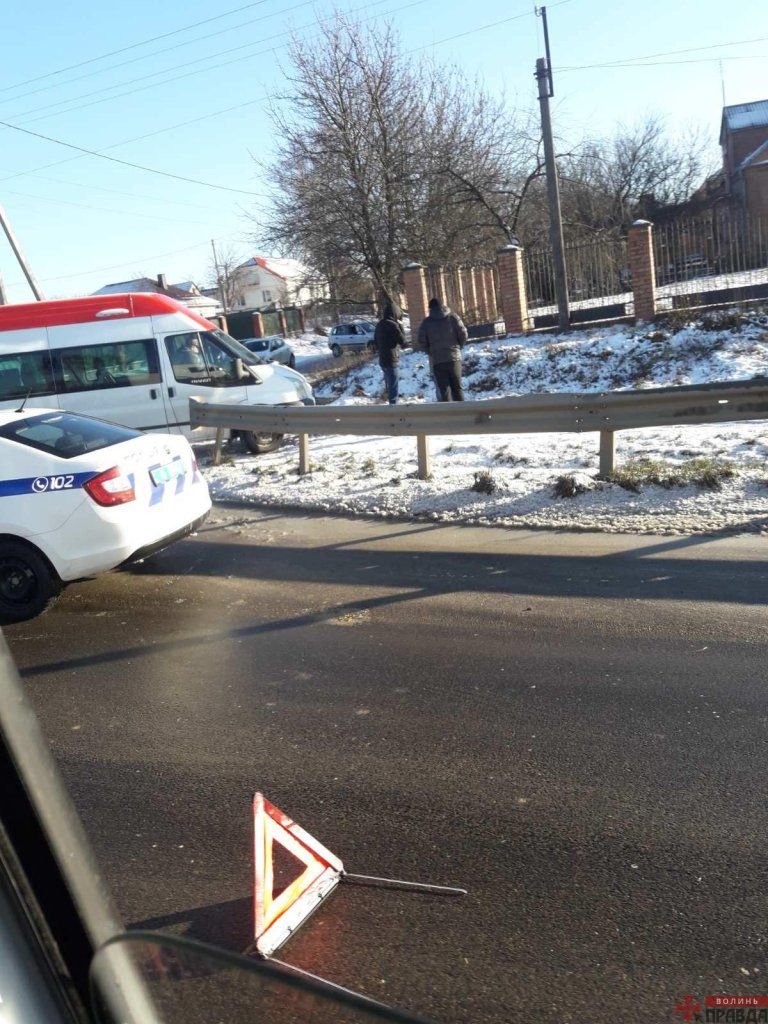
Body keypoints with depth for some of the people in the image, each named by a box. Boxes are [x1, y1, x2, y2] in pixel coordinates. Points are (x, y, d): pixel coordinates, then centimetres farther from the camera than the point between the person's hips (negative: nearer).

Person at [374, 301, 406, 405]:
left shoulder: (379, 324, 9)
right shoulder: (392, 325, -17)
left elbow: (376, 341, 18)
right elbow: (402, 341, -10)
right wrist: (400, 327, -1)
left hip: (382, 360, 9)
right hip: (391, 360, -9)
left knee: (389, 385, 21)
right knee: (394, 387, -5)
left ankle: (391, 405, 32)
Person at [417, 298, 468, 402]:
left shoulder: (426, 322, 1)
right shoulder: (453, 317, 3)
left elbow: (422, 343, -1)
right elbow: (463, 334, -1)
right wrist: (457, 347, 15)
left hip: (437, 360, -1)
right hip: (454, 358, 1)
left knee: (443, 390, 1)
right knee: (457, 388, 11)